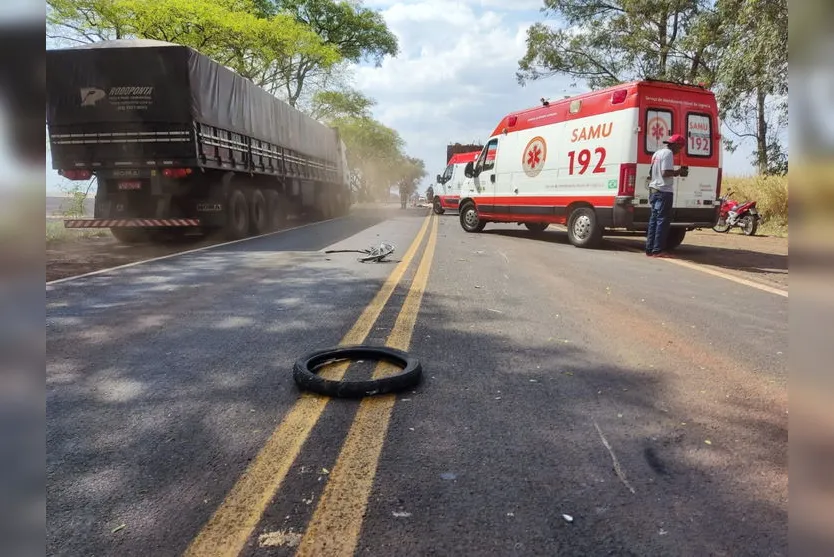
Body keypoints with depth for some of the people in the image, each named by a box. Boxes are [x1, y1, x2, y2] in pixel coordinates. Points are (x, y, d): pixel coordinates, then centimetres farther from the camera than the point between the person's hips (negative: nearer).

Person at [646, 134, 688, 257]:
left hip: (653, 190, 9)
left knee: (654, 219, 10)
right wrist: (678, 172, -7)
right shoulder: (668, 153, -11)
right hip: (664, 192, -9)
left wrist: (676, 172, 19)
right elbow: (665, 173, -21)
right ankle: (658, 250, -8)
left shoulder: (657, 152, 18)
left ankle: (650, 249, 10)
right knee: (663, 220, -7)